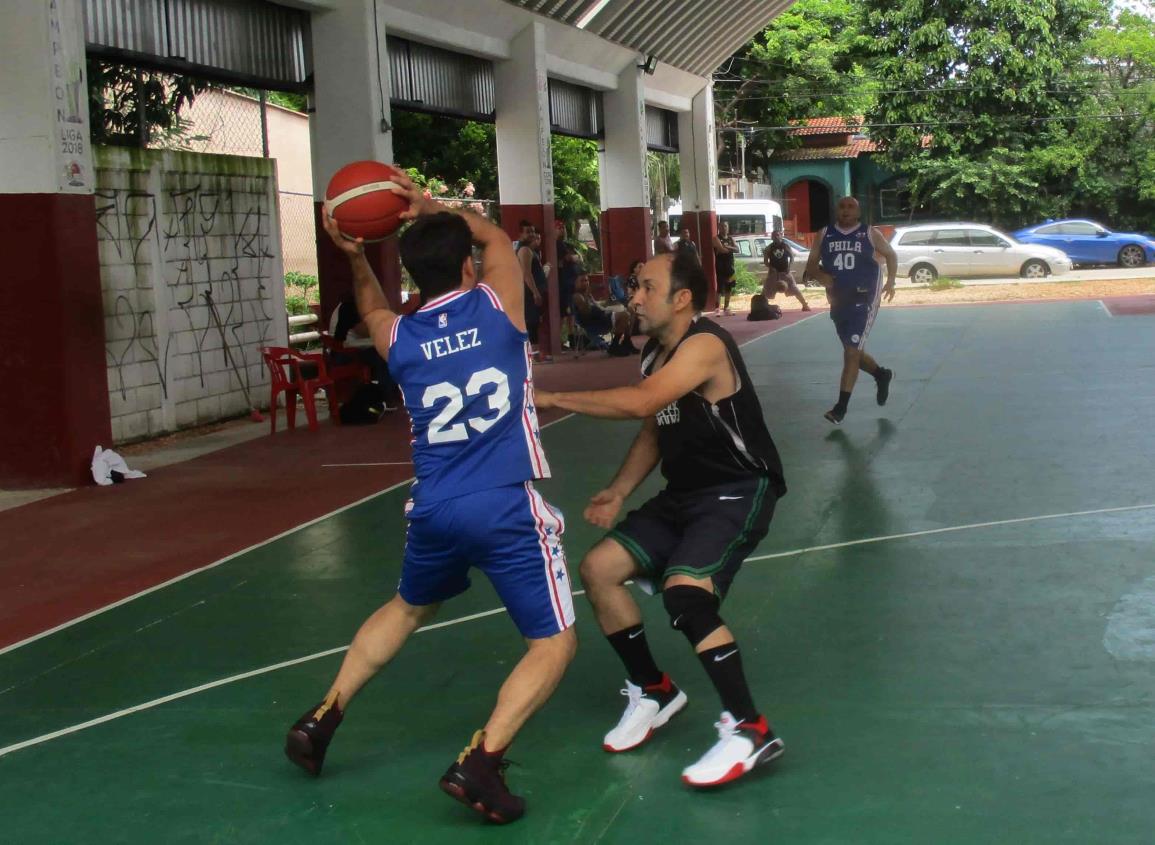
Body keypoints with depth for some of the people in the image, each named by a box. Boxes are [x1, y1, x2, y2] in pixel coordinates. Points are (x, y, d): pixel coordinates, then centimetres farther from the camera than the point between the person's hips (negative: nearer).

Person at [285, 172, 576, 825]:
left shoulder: (400, 338, 6)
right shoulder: (496, 306, 0)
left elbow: (373, 308, 32)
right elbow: (497, 236, 21)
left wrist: (355, 257, 16)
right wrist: (430, 206, 21)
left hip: (433, 510, 5)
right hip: (506, 507, -4)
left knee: (409, 609, 32)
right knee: (556, 642, 4)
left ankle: (324, 716, 30)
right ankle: (482, 760, -14)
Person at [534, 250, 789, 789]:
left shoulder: (705, 345, -21)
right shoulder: (655, 354, 8)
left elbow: (640, 403, -36)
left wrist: (552, 399, -29)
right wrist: (619, 491, 2)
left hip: (737, 494, -10)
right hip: (683, 495, 10)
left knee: (684, 593, -30)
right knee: (598, 569, 3)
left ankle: (750, 731, -18)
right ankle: (654, 692, 20)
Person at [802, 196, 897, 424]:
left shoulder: (870, 234, -2)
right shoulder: (825, 234, 5)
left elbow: (890, 254, 13)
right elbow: (811, 264, 7)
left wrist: (890, 281, 2)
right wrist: (819, 275, -15)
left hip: (864, 300, -5)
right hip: (838, 300, 5)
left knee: (852, 351, -11)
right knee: (852, 350, 16)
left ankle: (841, 406, -9)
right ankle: (881, 375, 45)